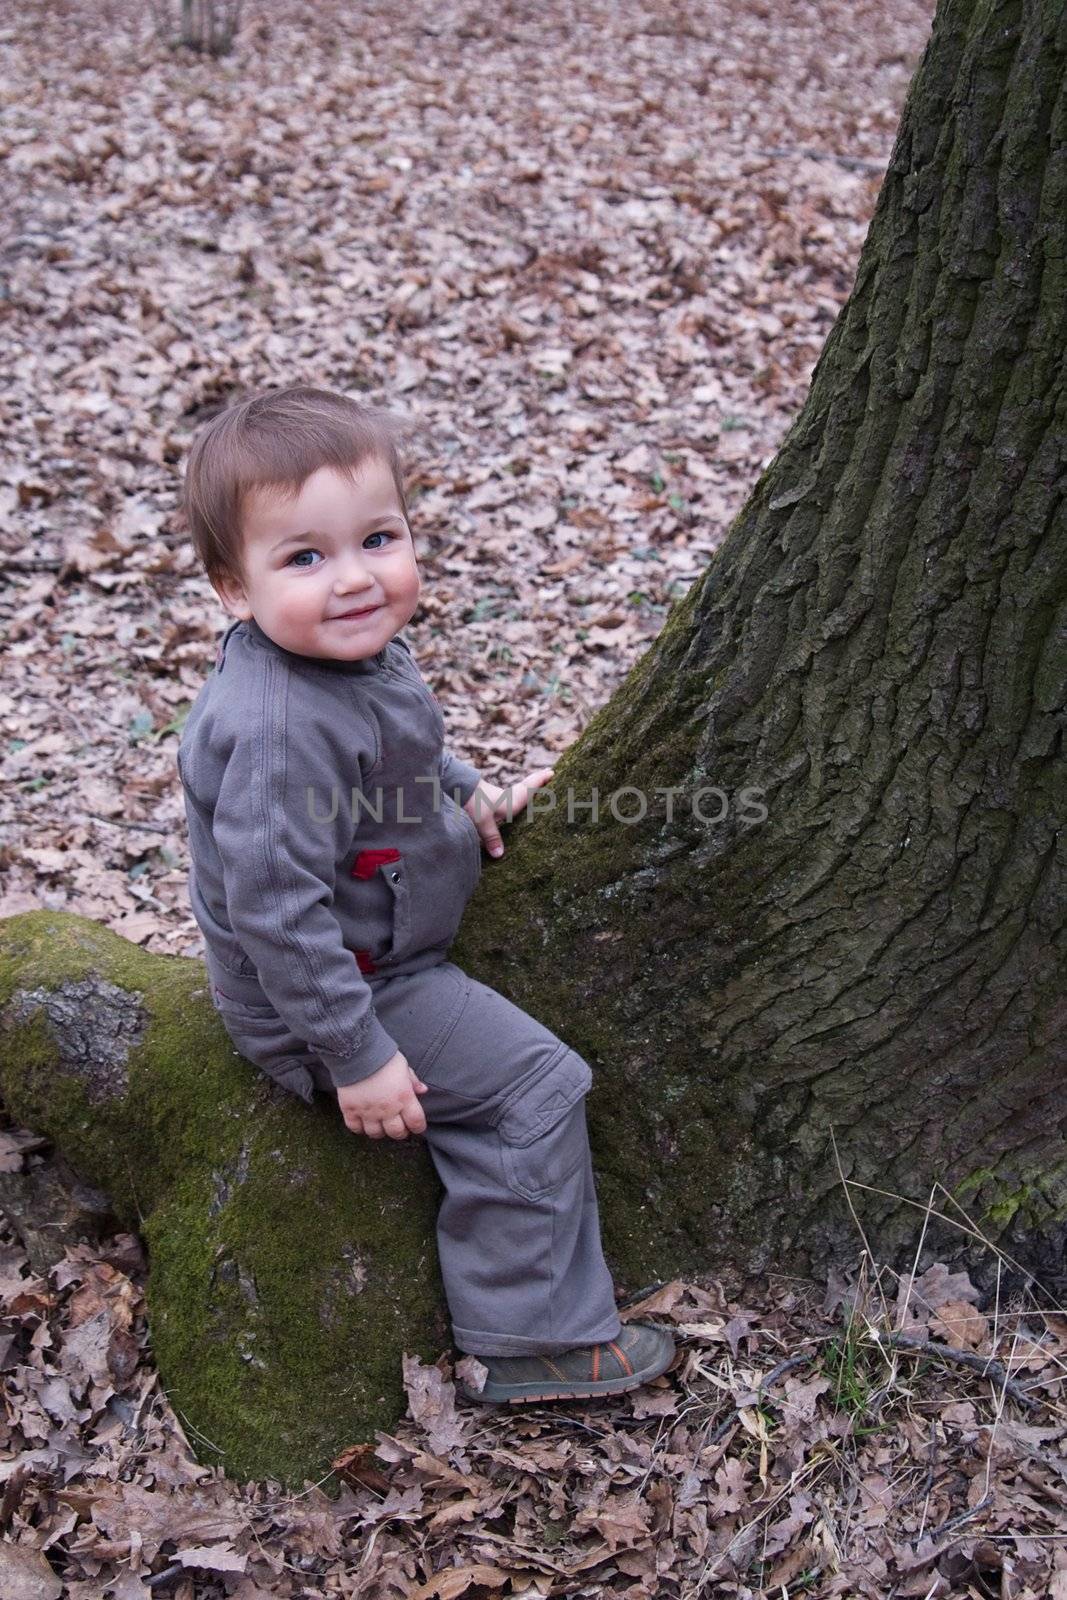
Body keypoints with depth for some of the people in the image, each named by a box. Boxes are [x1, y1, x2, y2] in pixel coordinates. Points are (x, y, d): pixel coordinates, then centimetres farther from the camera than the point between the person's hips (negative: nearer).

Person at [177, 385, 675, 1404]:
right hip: (319, 1002, -10)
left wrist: (469, 795, 19)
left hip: (380, 948, 10)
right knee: (534, 1088, -6)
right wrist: (357, 1055, -28)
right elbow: (276, 908, -34)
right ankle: (537, 1340, 8)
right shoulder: (281, 733, -37)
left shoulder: (352, 650, -5)